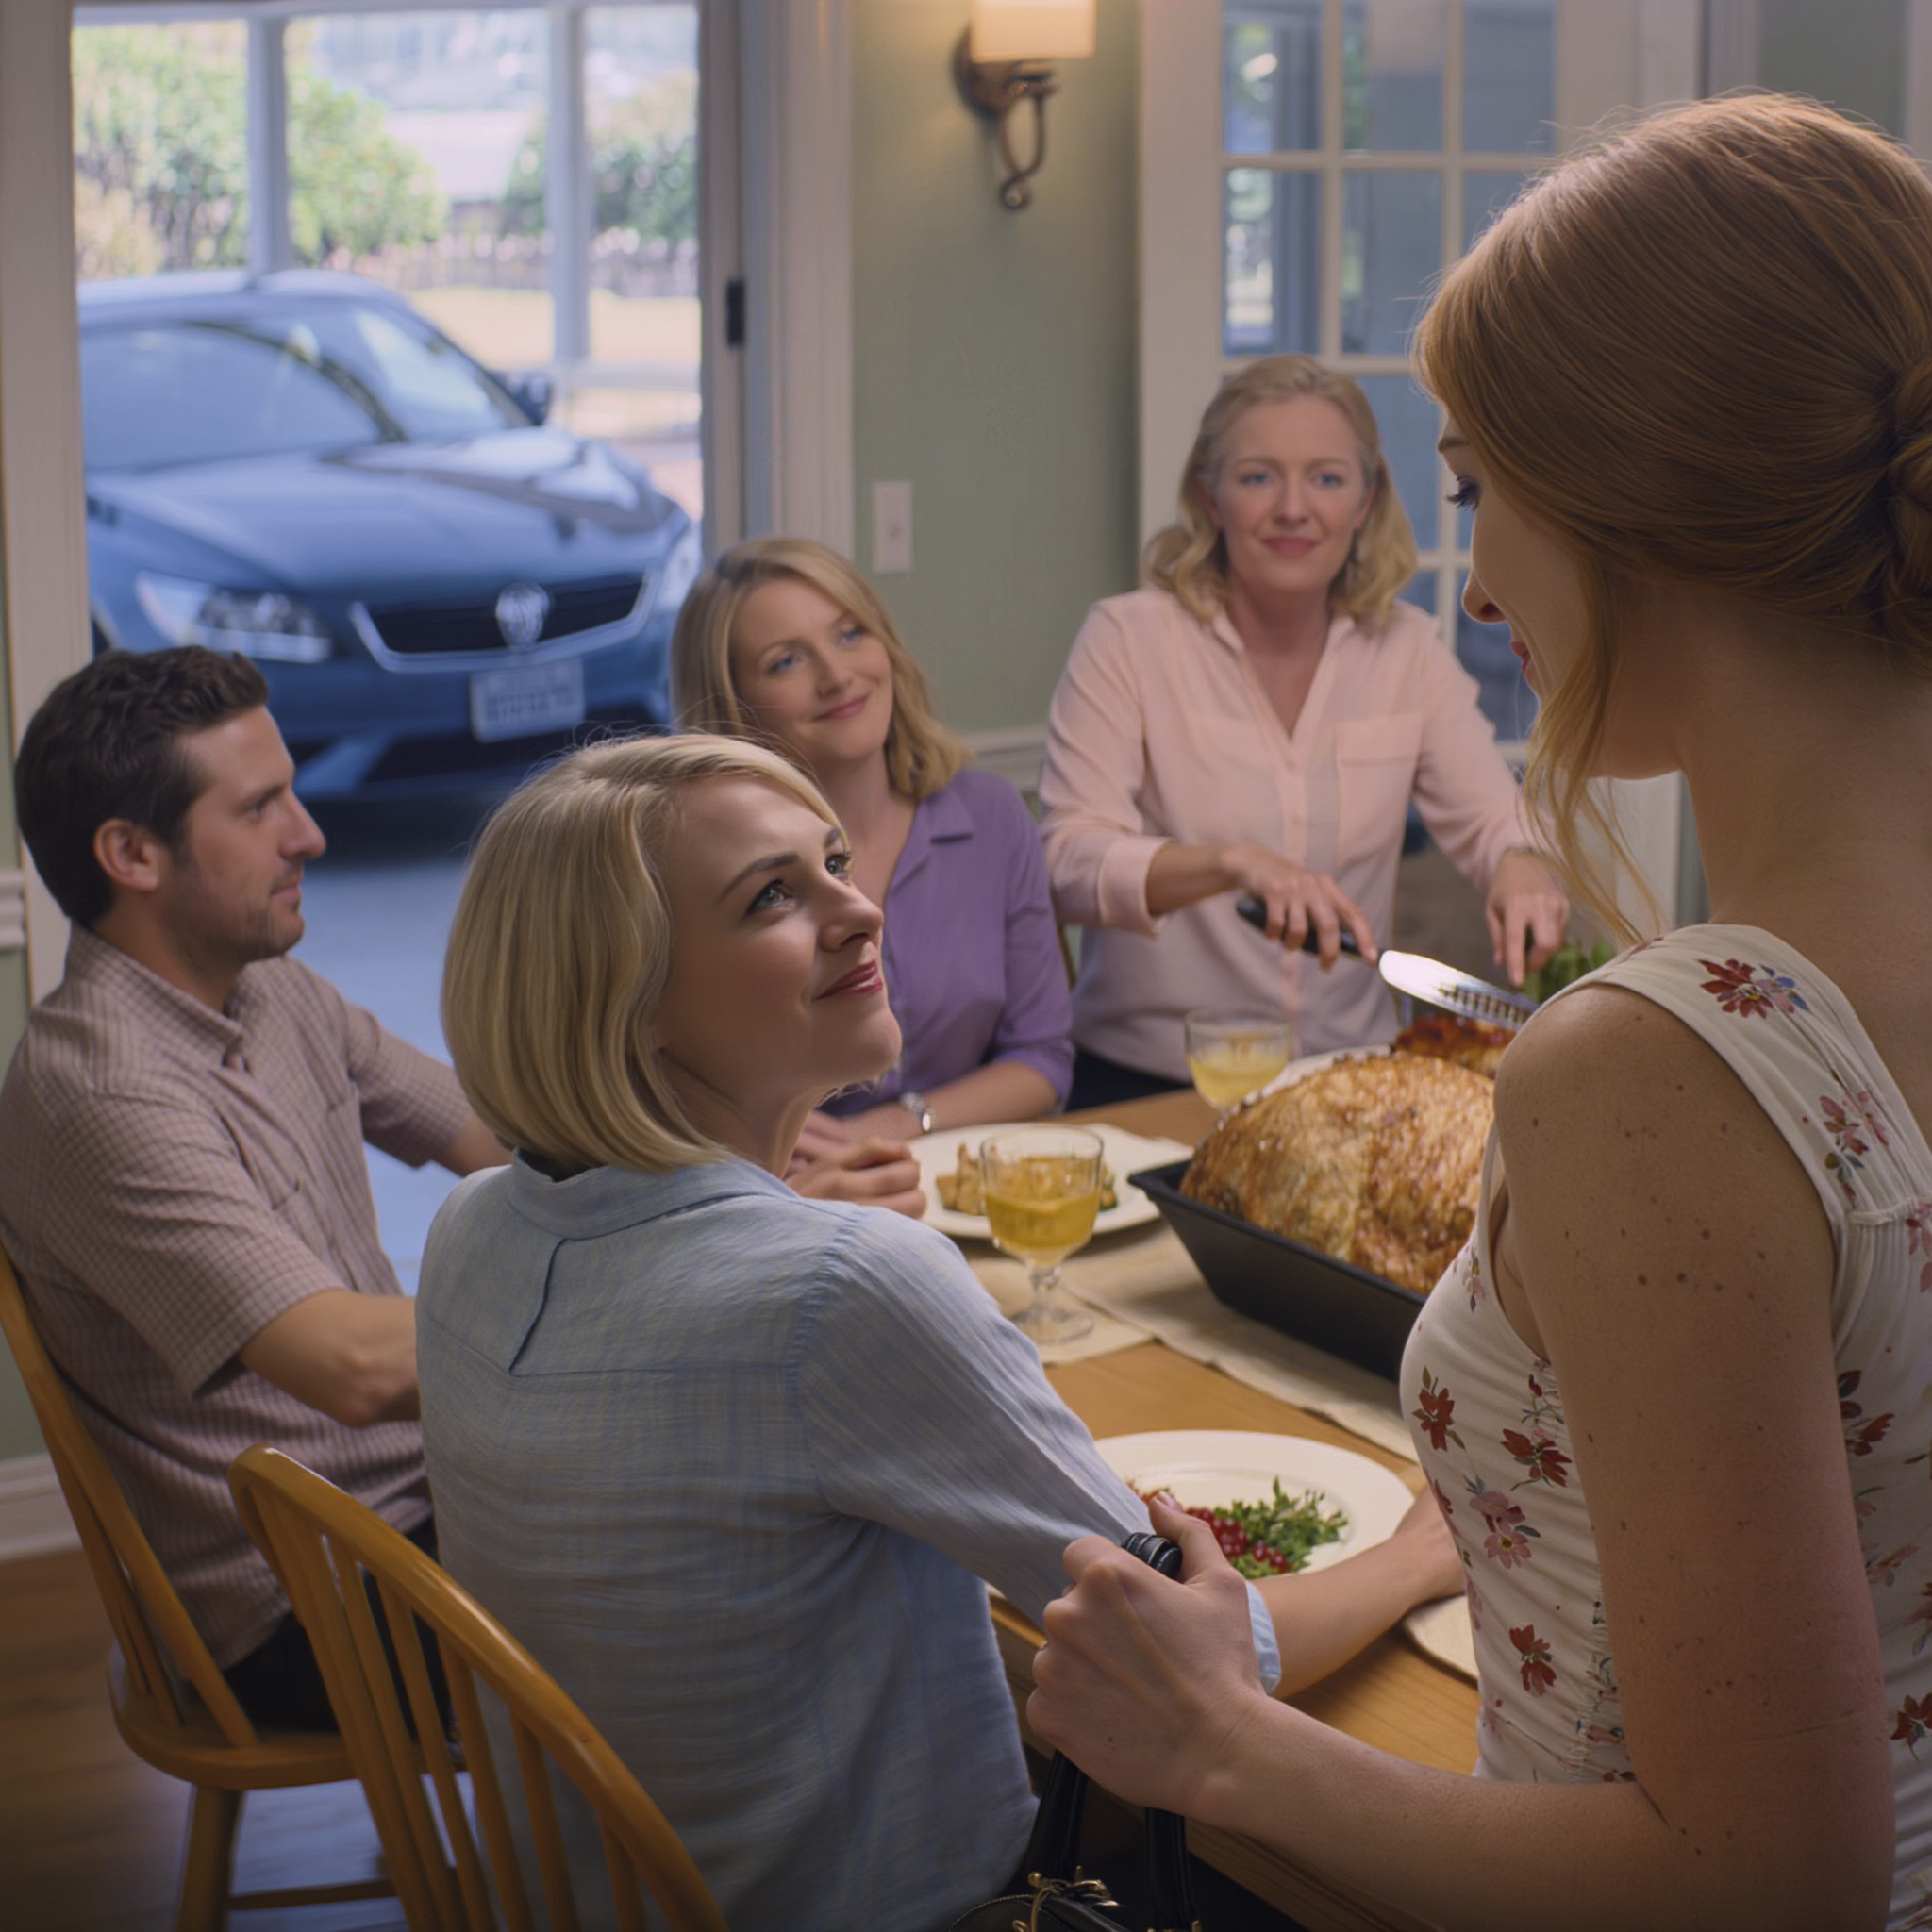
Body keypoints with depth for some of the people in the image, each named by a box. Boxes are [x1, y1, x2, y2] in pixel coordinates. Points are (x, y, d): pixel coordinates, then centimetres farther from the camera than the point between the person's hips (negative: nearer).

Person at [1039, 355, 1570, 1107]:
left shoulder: (1407, 648, 9)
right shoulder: (1128, 639, -4)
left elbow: (1492, 819, 8)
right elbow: (1070, 862, -14)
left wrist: (1520, 869, -17)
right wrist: (1233, 864, -31)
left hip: (1350, 1076, 4)